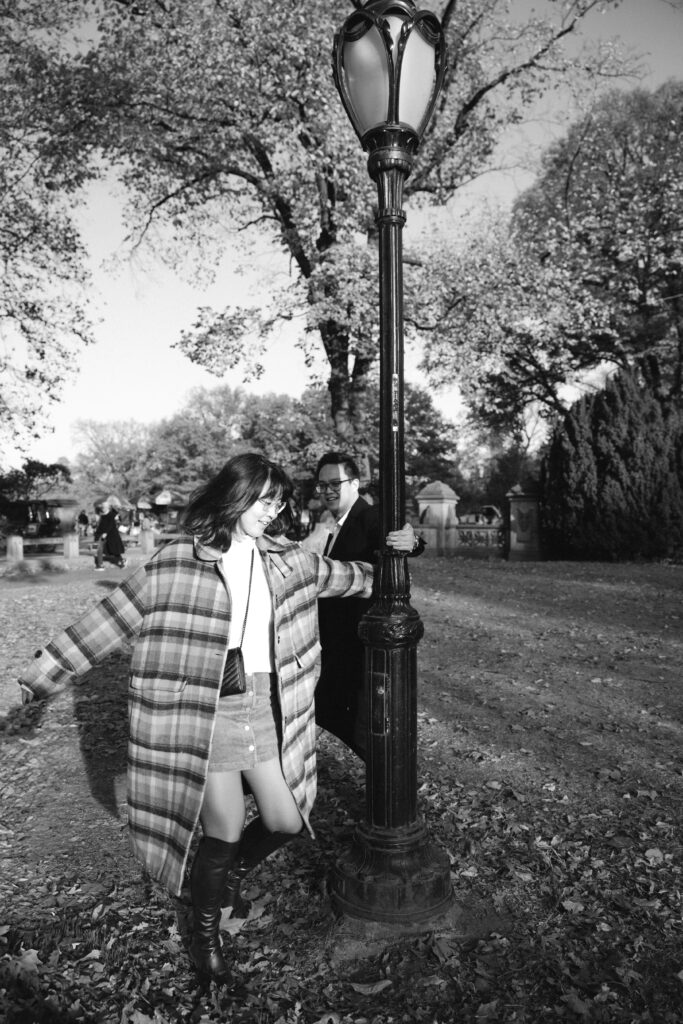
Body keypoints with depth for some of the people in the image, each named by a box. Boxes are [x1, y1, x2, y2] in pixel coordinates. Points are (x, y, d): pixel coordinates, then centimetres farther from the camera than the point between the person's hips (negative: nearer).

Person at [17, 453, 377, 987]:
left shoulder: (283, 558, 1)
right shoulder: (178, 562, -12)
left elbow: (333, 574, 20)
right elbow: (109, 619, -7)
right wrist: (44, 673, -4)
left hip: (266, 711, 5)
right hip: (208, 717, -4)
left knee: (286, 822, 11)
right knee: (224, 833, 8)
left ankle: (232, 876, 46)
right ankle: (206, 931, 40)